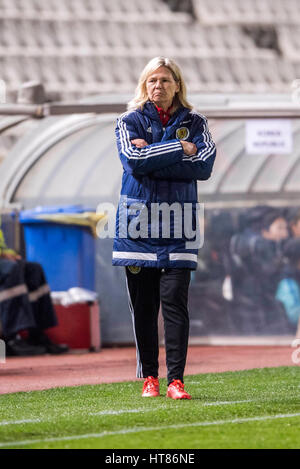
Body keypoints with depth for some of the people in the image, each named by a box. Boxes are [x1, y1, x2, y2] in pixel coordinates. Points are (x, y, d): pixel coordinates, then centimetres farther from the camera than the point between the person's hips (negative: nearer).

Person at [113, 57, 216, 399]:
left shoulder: (194, 123, 9)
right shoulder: (129, 122, 7)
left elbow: (204, 166, -7)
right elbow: (133, 160, -12)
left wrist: (153, 158, -11)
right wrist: (179, 149, -10)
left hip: (178, 223, 0)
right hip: (138, 218, 0)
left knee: (175, 300, -8)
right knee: (143, 304, 1)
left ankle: (176, 380, -8)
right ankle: (148, 377, 10)